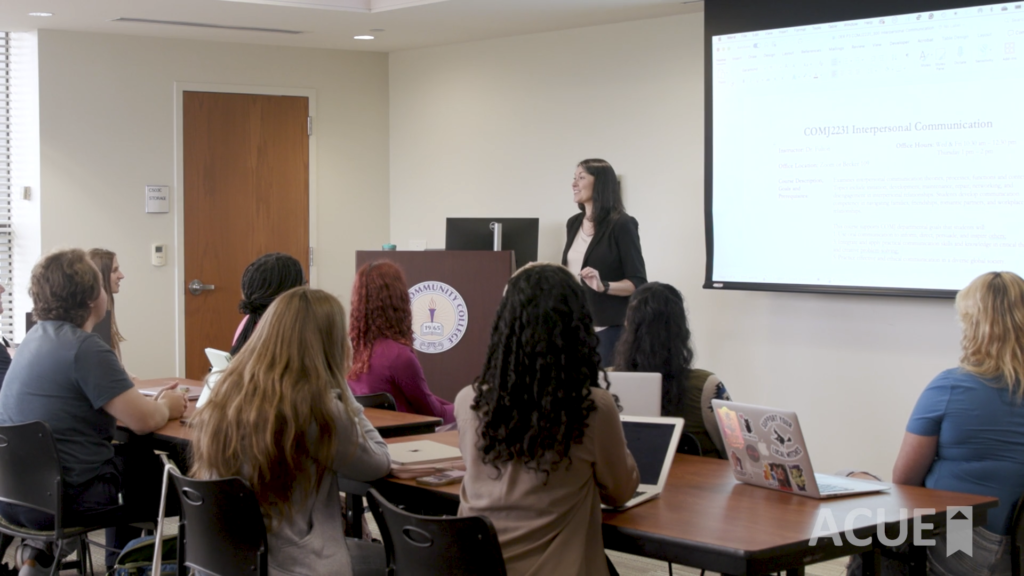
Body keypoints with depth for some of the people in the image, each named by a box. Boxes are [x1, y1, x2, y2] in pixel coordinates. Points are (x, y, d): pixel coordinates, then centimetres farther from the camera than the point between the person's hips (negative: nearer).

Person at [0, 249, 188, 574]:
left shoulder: (37, 337, 9)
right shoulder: (85, 348, -18)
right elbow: (143, 421, -19)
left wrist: (154, 402, 9)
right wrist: (167, 406, 2)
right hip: (62, 499, -8)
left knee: (134, 455, 27)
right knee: (162, 473, 14)